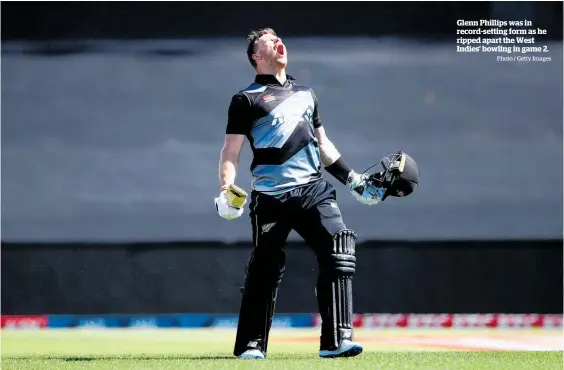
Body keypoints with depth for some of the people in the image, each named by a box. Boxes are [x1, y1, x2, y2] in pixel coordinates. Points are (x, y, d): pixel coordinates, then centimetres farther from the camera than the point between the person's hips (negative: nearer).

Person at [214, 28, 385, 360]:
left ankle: (336, 341, -14)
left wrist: (354, 181, 23)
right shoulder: (247, 99, 6)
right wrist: (226, 191, -15)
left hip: (314, 189, 4)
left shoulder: (306, 94, 23)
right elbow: (231, 151, 1)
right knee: (265, 268, -3)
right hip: (271, 196, -4)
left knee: (339, 251, -13)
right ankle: (251, 346, 10)